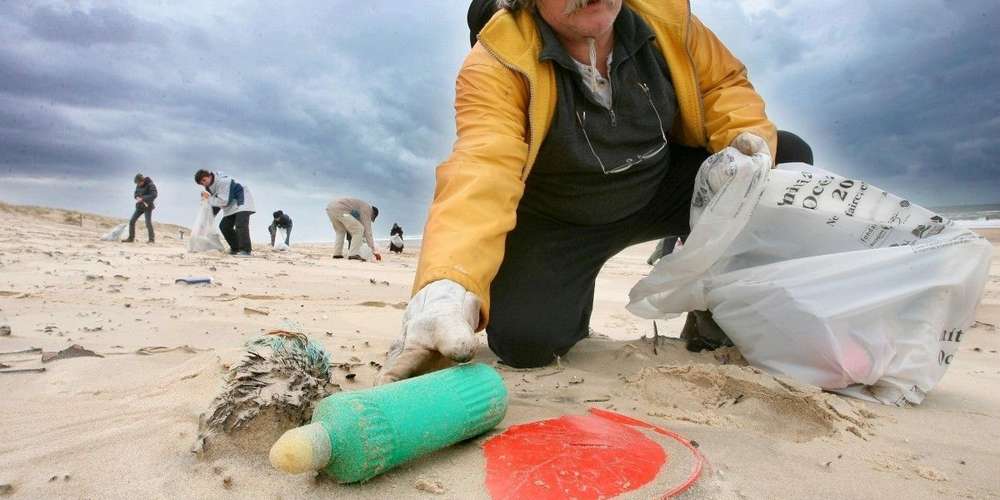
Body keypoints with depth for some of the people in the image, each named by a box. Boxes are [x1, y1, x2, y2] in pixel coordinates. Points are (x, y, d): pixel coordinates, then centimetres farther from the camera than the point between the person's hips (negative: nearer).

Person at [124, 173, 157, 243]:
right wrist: (137, 197, -8)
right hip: (139, 206, 7)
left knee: (148, 222, -14)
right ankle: (131, 238, 13)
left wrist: (142, 198, -25)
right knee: (132, 221, 3)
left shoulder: (150, 185, -14)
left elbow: (154, 195, -24)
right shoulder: (138, 185, 7)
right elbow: (135, 193, 16)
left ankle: (152, 239, -7)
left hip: (147, 206, -7)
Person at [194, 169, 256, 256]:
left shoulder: (222, 182, -26)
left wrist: (209, 199, -19)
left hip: (242, 201, -10)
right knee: (224, 226, 6)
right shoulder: (209, 186, 4)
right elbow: (216, 202, 13)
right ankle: (235, 248, 17)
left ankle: (246, 250, -28)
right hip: (231, 205, 10)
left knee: (240, 224, -26)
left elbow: (223, 201, -29)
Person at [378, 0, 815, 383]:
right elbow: (481, 173, -40)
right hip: (558, 221, -3)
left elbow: (723, 81, 3)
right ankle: (574, 302, 15)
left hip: (662, 188, 4)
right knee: (523, 340, -24)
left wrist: (747, 136, -20)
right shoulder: (496, 65, -25)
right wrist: (449, 285, -57)